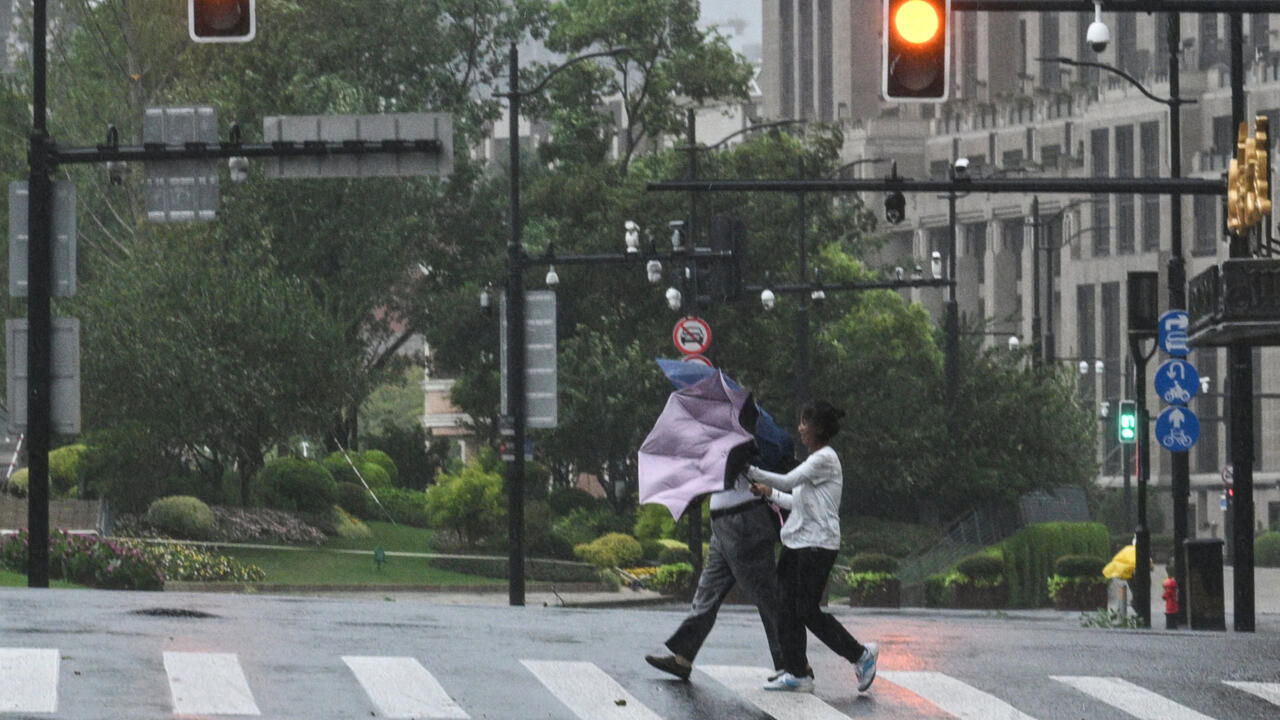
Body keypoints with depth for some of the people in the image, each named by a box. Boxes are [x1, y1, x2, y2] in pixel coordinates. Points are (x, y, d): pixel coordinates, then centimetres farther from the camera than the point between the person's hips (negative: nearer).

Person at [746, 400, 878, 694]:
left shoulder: (826, 459, -12)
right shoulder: (813, 460, 18)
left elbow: (788, 481, -17)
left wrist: (750, 471, -13)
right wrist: (770, 493, 11)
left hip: (817, 545, -10)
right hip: (796, 543, 10)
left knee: (808, 611, -8)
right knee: (787, 607, 4)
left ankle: (860, 654, 7)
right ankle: (796, 672, 6)